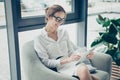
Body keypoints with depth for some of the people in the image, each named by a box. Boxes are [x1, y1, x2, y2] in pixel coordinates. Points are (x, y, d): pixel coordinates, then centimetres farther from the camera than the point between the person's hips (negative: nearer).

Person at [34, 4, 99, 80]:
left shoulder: (64, 32, 14)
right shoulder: (39, 39, -1)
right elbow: (46, 62, -6)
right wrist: (68, 60, -16)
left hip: (72, 64, 4)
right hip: (59, 69, -4)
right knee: (83, 69, -34)